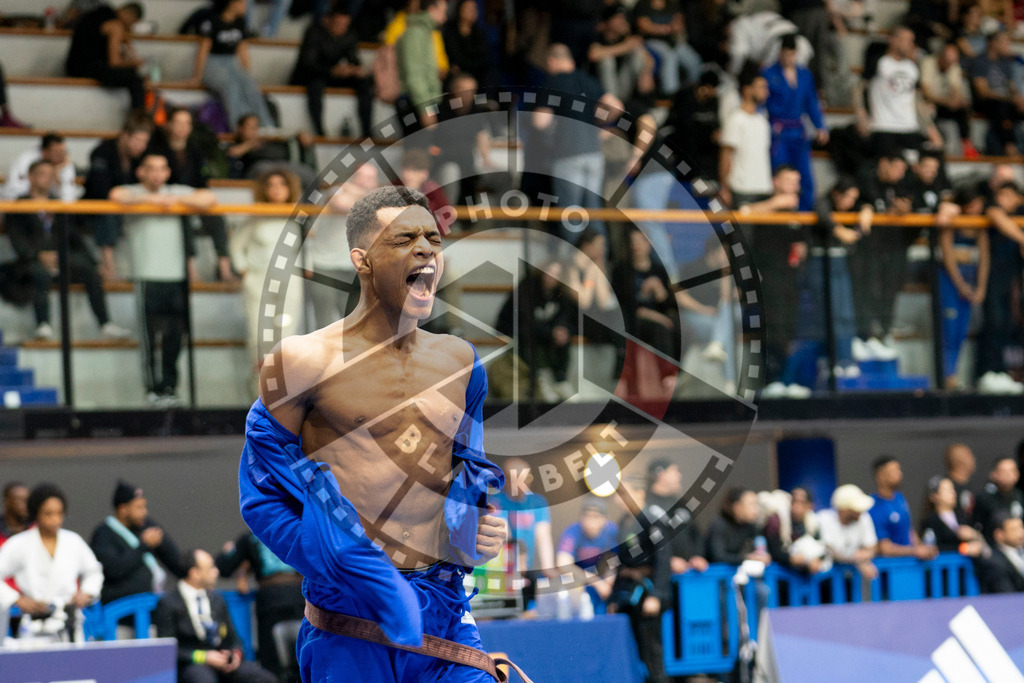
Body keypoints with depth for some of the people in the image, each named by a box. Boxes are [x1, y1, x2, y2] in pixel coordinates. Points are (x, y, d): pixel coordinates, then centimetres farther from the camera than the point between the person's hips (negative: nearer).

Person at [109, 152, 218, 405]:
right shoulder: (134, 194, 6)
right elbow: (116, 196, -17)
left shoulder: (178, 192, 17)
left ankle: (169, 386, 10)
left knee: (174, 333, 2)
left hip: (178, 275, 3)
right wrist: (152, 199, -9)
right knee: (150, 333, -6)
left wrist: (175, 200, -2)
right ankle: (153, 387, -1)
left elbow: (209, 199, 4)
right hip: (148, 277, -3)